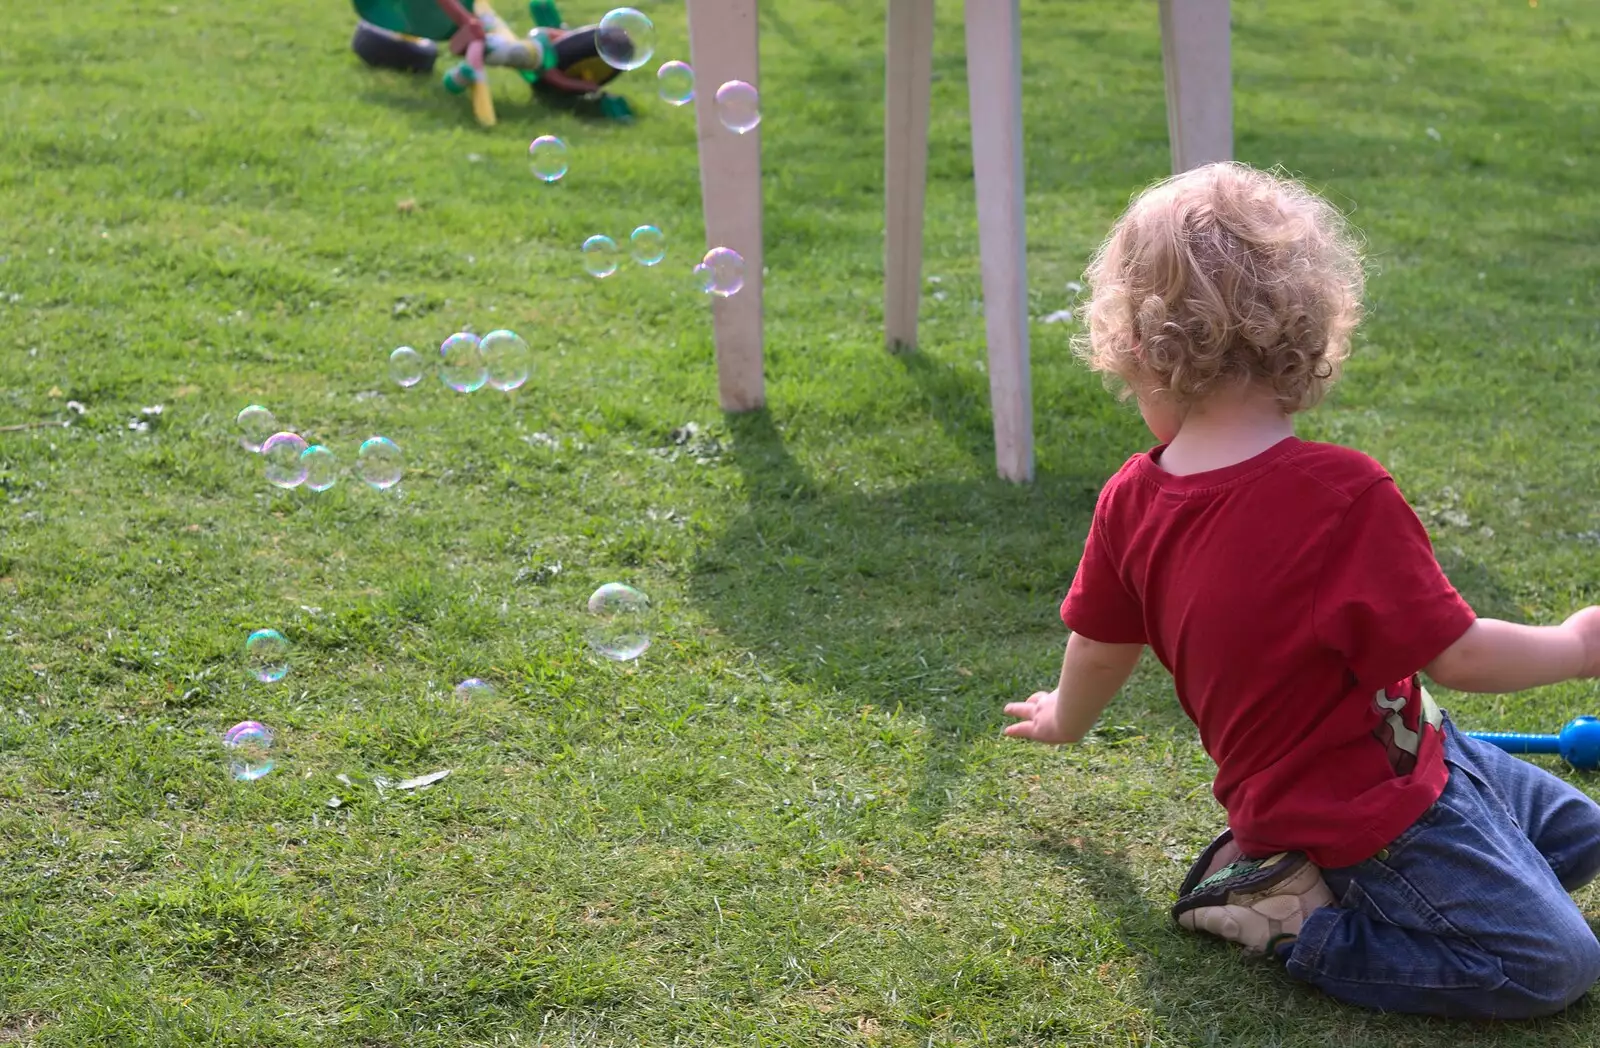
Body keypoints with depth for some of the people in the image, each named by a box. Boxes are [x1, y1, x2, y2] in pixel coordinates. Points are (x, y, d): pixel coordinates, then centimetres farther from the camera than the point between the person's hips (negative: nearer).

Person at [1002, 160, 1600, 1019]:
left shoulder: (1130, 501, -7)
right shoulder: (1346, 496, -27)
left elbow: (1099, 647, 9)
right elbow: (1456, 656, -21)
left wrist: (1066, 720, 33)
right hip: (1373, 814, -8)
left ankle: (1286, 874, 13)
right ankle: (1299, 926, -3)